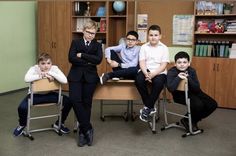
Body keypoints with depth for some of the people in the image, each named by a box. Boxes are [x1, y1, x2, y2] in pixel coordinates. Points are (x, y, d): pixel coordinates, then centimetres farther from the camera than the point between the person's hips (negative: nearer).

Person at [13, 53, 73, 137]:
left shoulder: (54, 68, -15)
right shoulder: (34, 68, -18)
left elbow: (64, 81, -30)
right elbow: (26, 79, -41)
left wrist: (50, 73, -33)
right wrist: (42, 75, -36)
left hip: (49, 94, 2)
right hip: (35, 95, -2)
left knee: (68, 101, -15)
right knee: (22, 108, -27)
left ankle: (59, 123, 10)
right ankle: (22, 125, 11)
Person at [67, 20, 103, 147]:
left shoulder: (97, 45, 11)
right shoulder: (75, 42, 10)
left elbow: (98, 59, -9)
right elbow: (71, 58, -7)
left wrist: (82, 55, -12)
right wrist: (88, 62, -11)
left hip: (90, 76, 1)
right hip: (76, 76, 0)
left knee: (87, 103, 0)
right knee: (75, 100, -16)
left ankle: (82, 131, 13)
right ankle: (87, 128, -3)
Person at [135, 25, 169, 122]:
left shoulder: (164, 48, 4)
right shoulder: (144, 47, 7)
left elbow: (163, 65, -5)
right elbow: (142, 63, -2)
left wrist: (153, 74, -20)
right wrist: (146, 74, -21)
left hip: (159, 73, -1)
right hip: (146, 71, 2)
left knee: (158, 82, -35)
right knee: (138, 80, -30)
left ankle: (147, 107, -19)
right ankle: (150, 107, -16)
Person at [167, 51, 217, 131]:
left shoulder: (192, 71, -7)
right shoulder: (171, 72, -18)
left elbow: (197, 89, -14)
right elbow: (170, 88, -32)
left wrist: (188, 78, -27)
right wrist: (178, 77, -35)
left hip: (192, 92, 6)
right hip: (180, 94, -6)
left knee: (212, 104, -3)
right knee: (198, 104, -30)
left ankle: (193, 121, 12)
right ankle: (186, 121, -1)